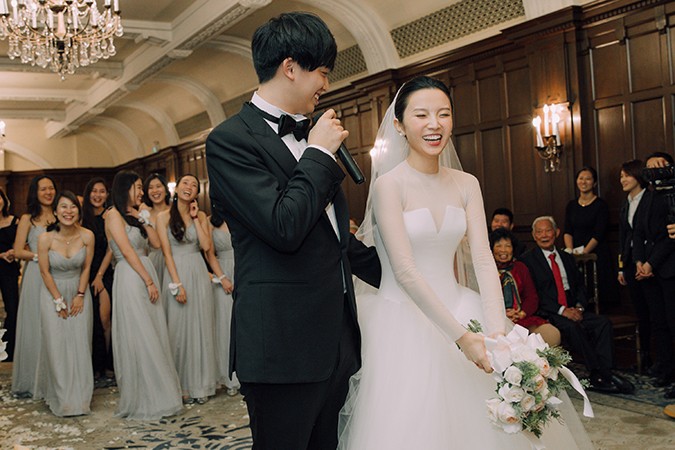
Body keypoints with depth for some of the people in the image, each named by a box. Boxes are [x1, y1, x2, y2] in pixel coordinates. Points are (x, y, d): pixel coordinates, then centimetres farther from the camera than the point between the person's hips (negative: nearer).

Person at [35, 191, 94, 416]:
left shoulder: (87, 236, -13)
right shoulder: (46, 238, -19)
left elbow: (86, 268, -1)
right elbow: (45, 272, -10)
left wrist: (80, 295, -5)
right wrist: (59, 301, -7)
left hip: (79, 292, 2)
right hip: (53, 293, -1)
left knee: (80, 344, 1)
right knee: (56, 345, -1)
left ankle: (80, 396, 13)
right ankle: (61, 398, 11)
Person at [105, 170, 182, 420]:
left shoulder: (135, 215, 18)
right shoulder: (114, 214, -5)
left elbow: (156, 242, 11)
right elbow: (128, 252, -13)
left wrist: (142, 218, 4)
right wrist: (149, 281, -15)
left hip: (146, 274, 8)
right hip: (129, 277, -8)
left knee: (154, 337, 8)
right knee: (138, 339, -4)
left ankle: (156, 395, 15)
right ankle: (141, 401, 5)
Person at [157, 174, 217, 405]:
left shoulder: (201, 216, 8)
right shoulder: (164, 217, 0)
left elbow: (206, 246, -6)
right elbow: (167, 252, -6)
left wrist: (195, 218, -4)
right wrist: (177, 284, -13)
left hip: (198, 273, 3)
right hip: (176, 272, -2)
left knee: (200, 327, 4)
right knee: (178, 328, 0)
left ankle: (199, 384, 13)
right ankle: (180, 385, 9)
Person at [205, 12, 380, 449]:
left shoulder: (309, 138, 15)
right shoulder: (230, 139, -9)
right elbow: (284, 227, -21)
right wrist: (319, 152, -9)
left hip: (336, 343, 8)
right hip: (284, 345, -8)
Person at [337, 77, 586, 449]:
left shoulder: (466, 185, 5)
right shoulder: (389, 185, -11)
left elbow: (483, 260, -4)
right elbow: (404, 271, -19)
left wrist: (498, 333, -19)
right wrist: (461, 336, -25)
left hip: (457, 309, 5)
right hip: (404, 323, -5)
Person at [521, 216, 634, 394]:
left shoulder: (567, 258, 21)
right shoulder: (528, 260, 1)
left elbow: (580, 286, 16)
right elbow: (534, 294, -8)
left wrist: (579, 307, -6)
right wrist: (562, 310, -17)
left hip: (573, 310, 6)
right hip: (548, 315, -5)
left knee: (603, 322, -20)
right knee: (573, 327, -34)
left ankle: (603, 375, -25)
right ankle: (599, 374, -25)